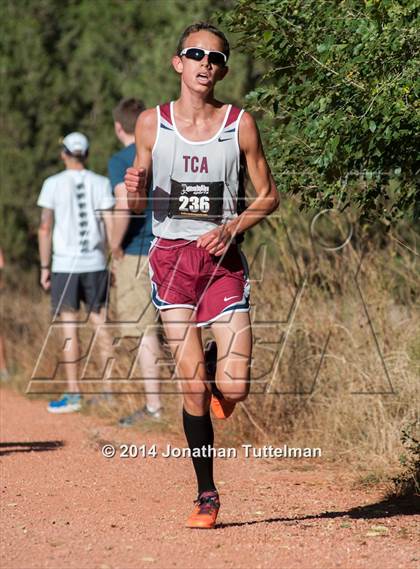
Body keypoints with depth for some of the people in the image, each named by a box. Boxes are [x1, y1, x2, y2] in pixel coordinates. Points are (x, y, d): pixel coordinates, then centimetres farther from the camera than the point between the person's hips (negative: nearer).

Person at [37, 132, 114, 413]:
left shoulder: (53, 184, -4)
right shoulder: (101, 183, 2)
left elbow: (45, 228, -6)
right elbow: (111, 226, 0)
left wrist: (45, 267, 0)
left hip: (65, 264, -3)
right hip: (96, 263, 3)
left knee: (69, 327, -1)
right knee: (101, 324, 9)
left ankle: (73, 394, -2)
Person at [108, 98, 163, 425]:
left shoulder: (121, 161, -10)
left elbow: (124, 205, -26)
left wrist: (116, 244, -13)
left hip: (137, 253, -6)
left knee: (144, 331, -2)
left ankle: (153, 405, -1)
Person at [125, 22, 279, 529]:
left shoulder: (240, 125, 1)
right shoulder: (152, 123, 4)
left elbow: (268, 196, 7)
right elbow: (138, 204, 12)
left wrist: (231, 228, -10)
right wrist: (135, 191, -12)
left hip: (222, 258, 0)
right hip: (170, 257, 0)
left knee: (234, 387, -11)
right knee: (192, 387, -6)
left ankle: (217, 370, 28)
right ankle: (206, 496, 7)